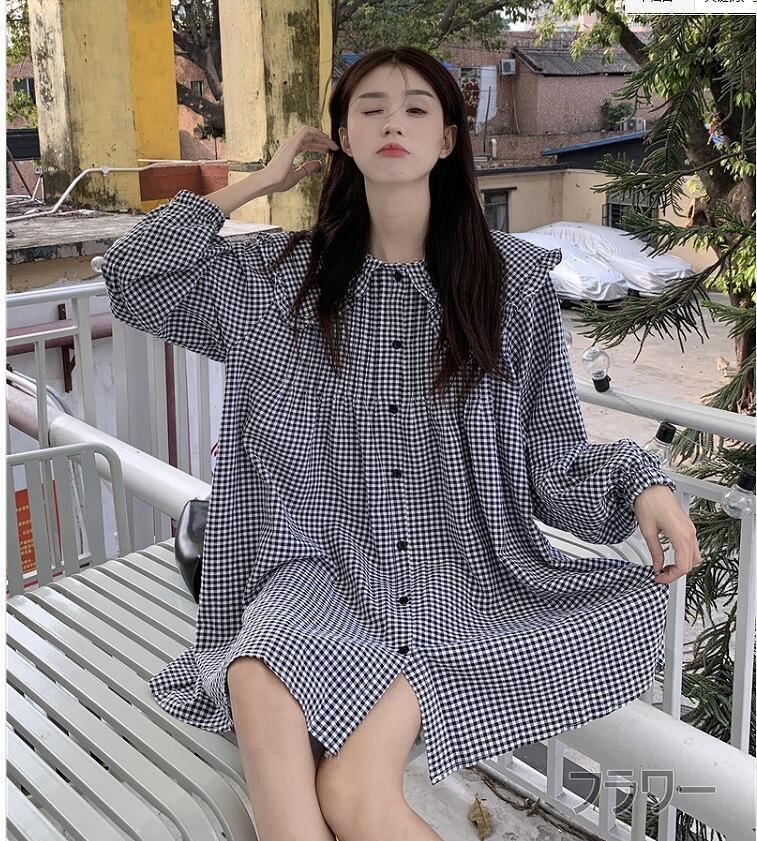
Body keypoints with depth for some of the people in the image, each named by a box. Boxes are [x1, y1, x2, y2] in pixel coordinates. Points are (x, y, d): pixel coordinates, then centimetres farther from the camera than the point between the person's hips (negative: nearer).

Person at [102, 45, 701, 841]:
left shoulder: (513, 279, 4)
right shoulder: (287, 275, 9)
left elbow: (551, 455, 5)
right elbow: (133, 278, 6)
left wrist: (640, 484, -15)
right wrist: (260, 181, 9)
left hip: (467, 575, -2)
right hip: (328, 569, 2)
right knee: (257, 683, -32)